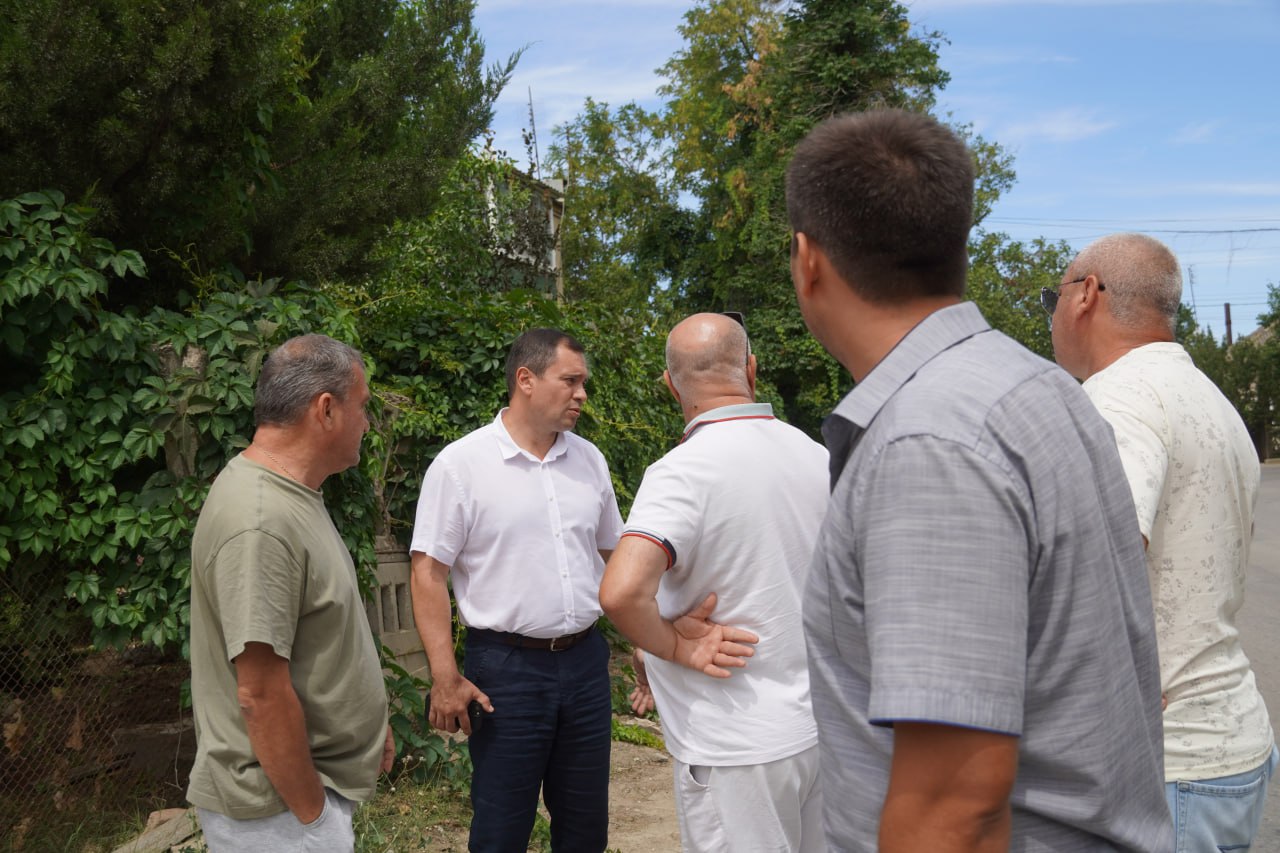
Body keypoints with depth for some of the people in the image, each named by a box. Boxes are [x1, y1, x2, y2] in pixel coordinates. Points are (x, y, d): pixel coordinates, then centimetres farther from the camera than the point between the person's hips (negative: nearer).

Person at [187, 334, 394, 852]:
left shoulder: (291, 494, 6)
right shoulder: (261, 523, -26)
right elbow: (261, 694, -26)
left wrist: (370, 722, 17)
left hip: (317, 780, 9)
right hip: (278, 804, -9)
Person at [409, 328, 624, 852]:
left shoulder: (589, 460, 7)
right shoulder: (460, 464, -9)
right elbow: (429, 573, -9)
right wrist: (445, 678, -13)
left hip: (585, 661, 5)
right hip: (508, 666, -5)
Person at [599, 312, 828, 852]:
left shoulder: (684, 471, -19)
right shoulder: (817, 458, 2)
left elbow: (622, 592, -33)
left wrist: (673, 646, -15)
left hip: (734, 748, -6)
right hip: (821, 727, 7)